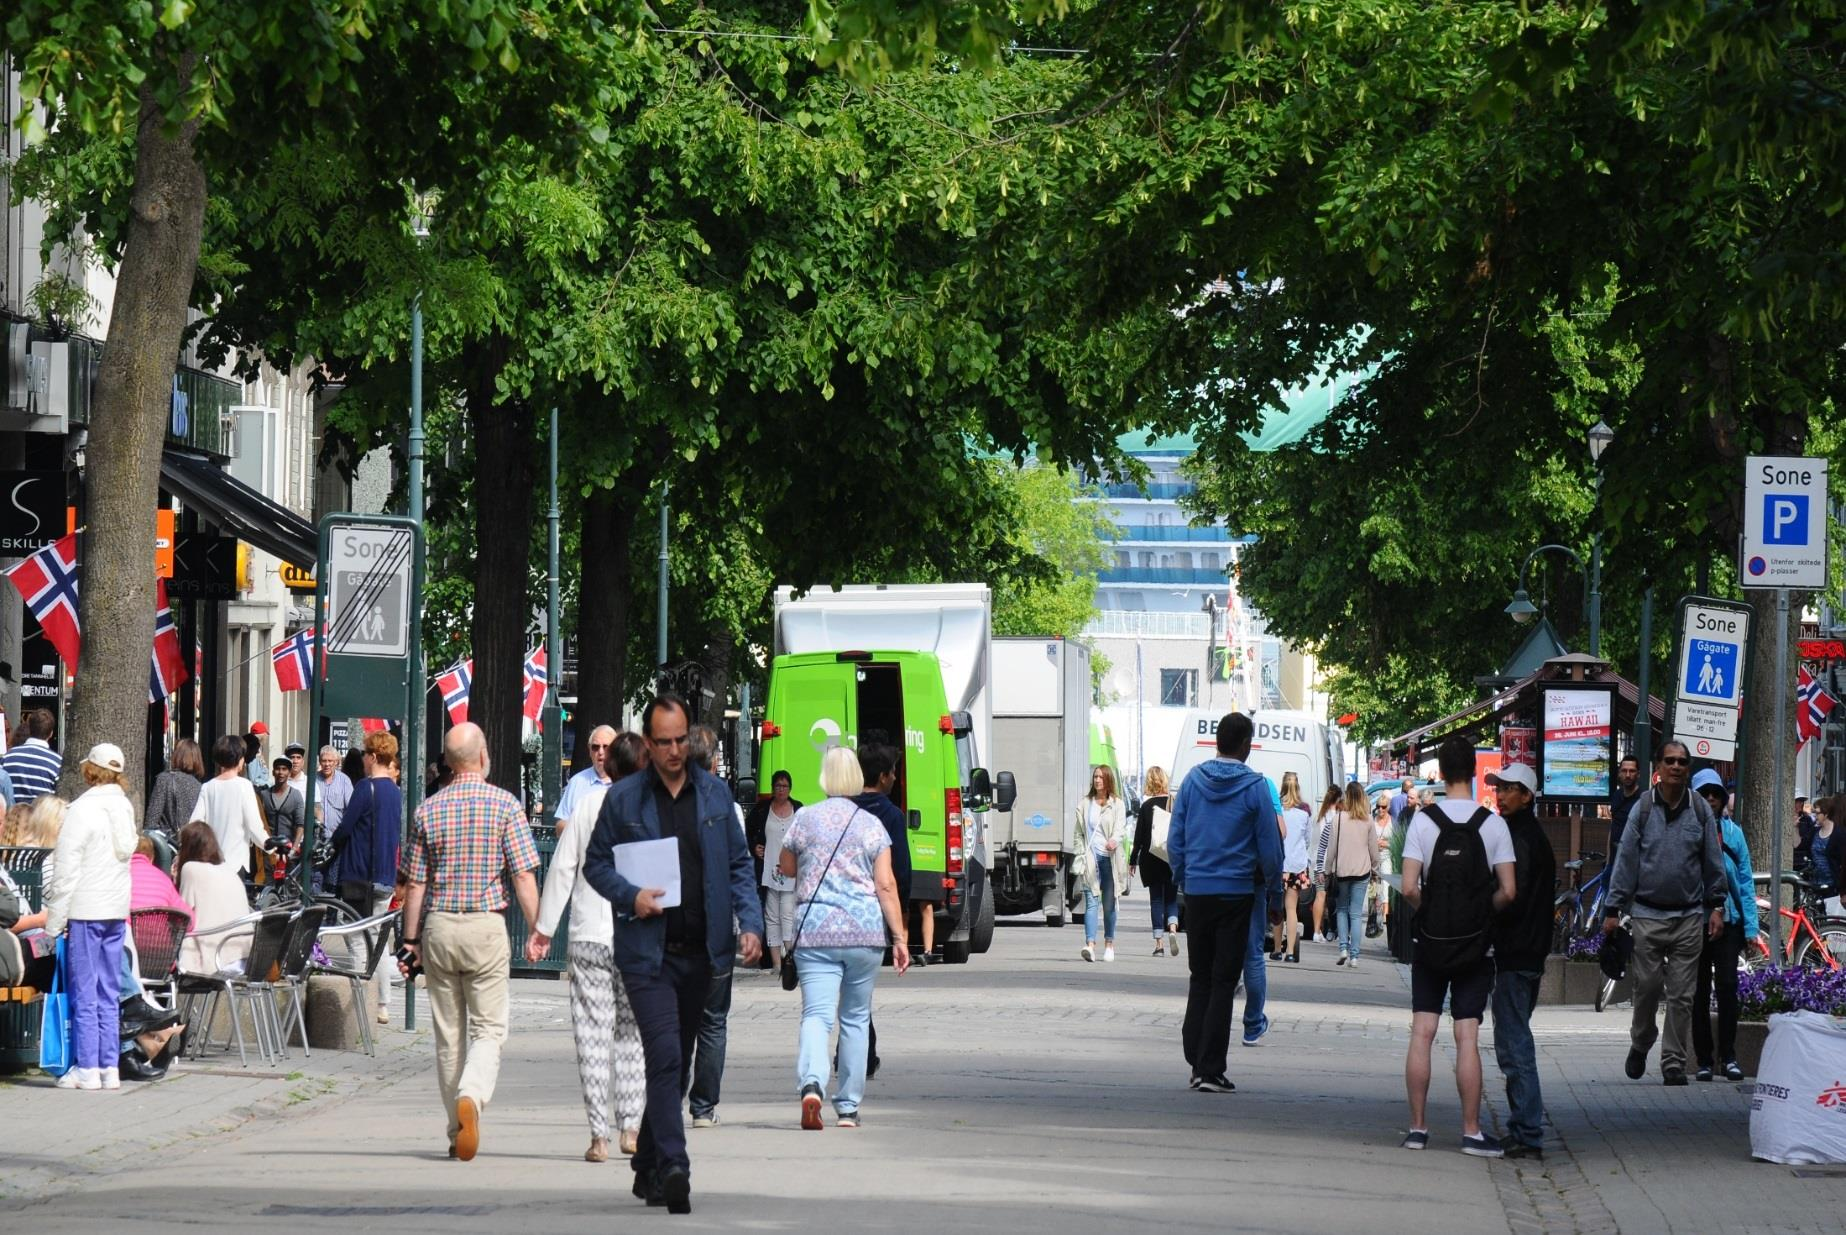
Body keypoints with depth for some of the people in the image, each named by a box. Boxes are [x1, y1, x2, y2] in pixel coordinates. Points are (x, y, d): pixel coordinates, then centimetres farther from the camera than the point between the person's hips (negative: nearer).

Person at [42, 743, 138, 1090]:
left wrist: (53, 924, -8)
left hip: (85, 909, -7)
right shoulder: (125, 808, 9)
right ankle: (110, 1067, 11)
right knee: (109, 993, 10)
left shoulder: (83, 810, -12)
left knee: (84, 992, -2)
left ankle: (86, 1069, -3)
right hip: (117, 910, 7)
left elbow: (67, 870, -13)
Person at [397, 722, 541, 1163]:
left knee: (449, 1033, 11)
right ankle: (471, 1098, -26)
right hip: (486, 926, -3)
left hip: (438, 927, 3)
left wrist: (410, 941, 12)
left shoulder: (429, 810, 4)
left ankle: (457, 1133, 15)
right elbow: (523, 877, -8)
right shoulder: (504, 804, -5)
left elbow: (415, 883, 6)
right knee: (487, 1028, 1)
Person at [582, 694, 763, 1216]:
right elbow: (595, 863, 7)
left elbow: (739, 864, 12)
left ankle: (649, 1168, 23)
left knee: (675, 1062, 11)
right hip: (646, 952, -4)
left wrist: (750, 922, -2)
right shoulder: (622, 799, 1)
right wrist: (630, 896, -12)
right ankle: (673, 1168, -21)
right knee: (665, 1056, -16)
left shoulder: (714, 794, 8)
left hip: (699, 952, 4)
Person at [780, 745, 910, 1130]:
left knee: (816, 1015, -6)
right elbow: (886, 885, -2)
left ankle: (812, 1083, -33)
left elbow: (787, 867, 16)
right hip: (865, 931, 1)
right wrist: (899, 937, 0)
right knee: (855, 1019, 14)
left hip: (815, 929, -1)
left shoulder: (804, 818, 2)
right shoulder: (871, 824, 1)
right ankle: (848, 1107, 17)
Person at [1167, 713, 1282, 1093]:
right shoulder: (1255, 787, -8)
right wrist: (1272, 877, 16)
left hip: (1196, 891, 3)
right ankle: (1210, 1069, -3)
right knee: (1224, 980, 0)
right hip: (1235, 892, -3)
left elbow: (1175, 838, 5)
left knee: (1200, 977, 15)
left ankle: (1196, 1060, 11)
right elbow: (1270, 845, -3)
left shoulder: (1193, 780, 2)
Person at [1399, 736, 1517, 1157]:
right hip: (1476, 946, 0)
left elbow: (1409, 888, -12)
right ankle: (1471, 1132, -1)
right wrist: (1484, 912, 11)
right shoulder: (1493, 825, -5)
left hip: (1430, 944, 0)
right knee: (1467, 1038, -1)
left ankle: (1417, 1127, 5)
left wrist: (1429, 912, 8)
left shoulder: (1423, 821, -5)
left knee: (1422, 1034, 4)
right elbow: (1508, 891, -8)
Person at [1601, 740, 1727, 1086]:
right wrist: (1613, 910, 0)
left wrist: (1717, 906, 6)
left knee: (1681, 995, 0)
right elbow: (1625, 860, 3)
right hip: (1646, 913, -1)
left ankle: (1674, 1062, 6)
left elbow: (1714, 861, 11)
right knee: (1647, 986, 2)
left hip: (1689, 916, 1)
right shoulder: (1643, 808, 2)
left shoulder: (1700, 811, 6)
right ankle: (1640, 1044, 27)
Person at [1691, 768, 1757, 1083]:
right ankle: (1704, 1060, 10)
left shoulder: (1733, 833, 8)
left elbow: (1746, 880, 9)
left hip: (1728, 919, 1)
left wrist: (1750, 927, 3)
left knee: (1727, 985, -10)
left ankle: (1728, 1055, -2)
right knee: (1699, 992, 3)